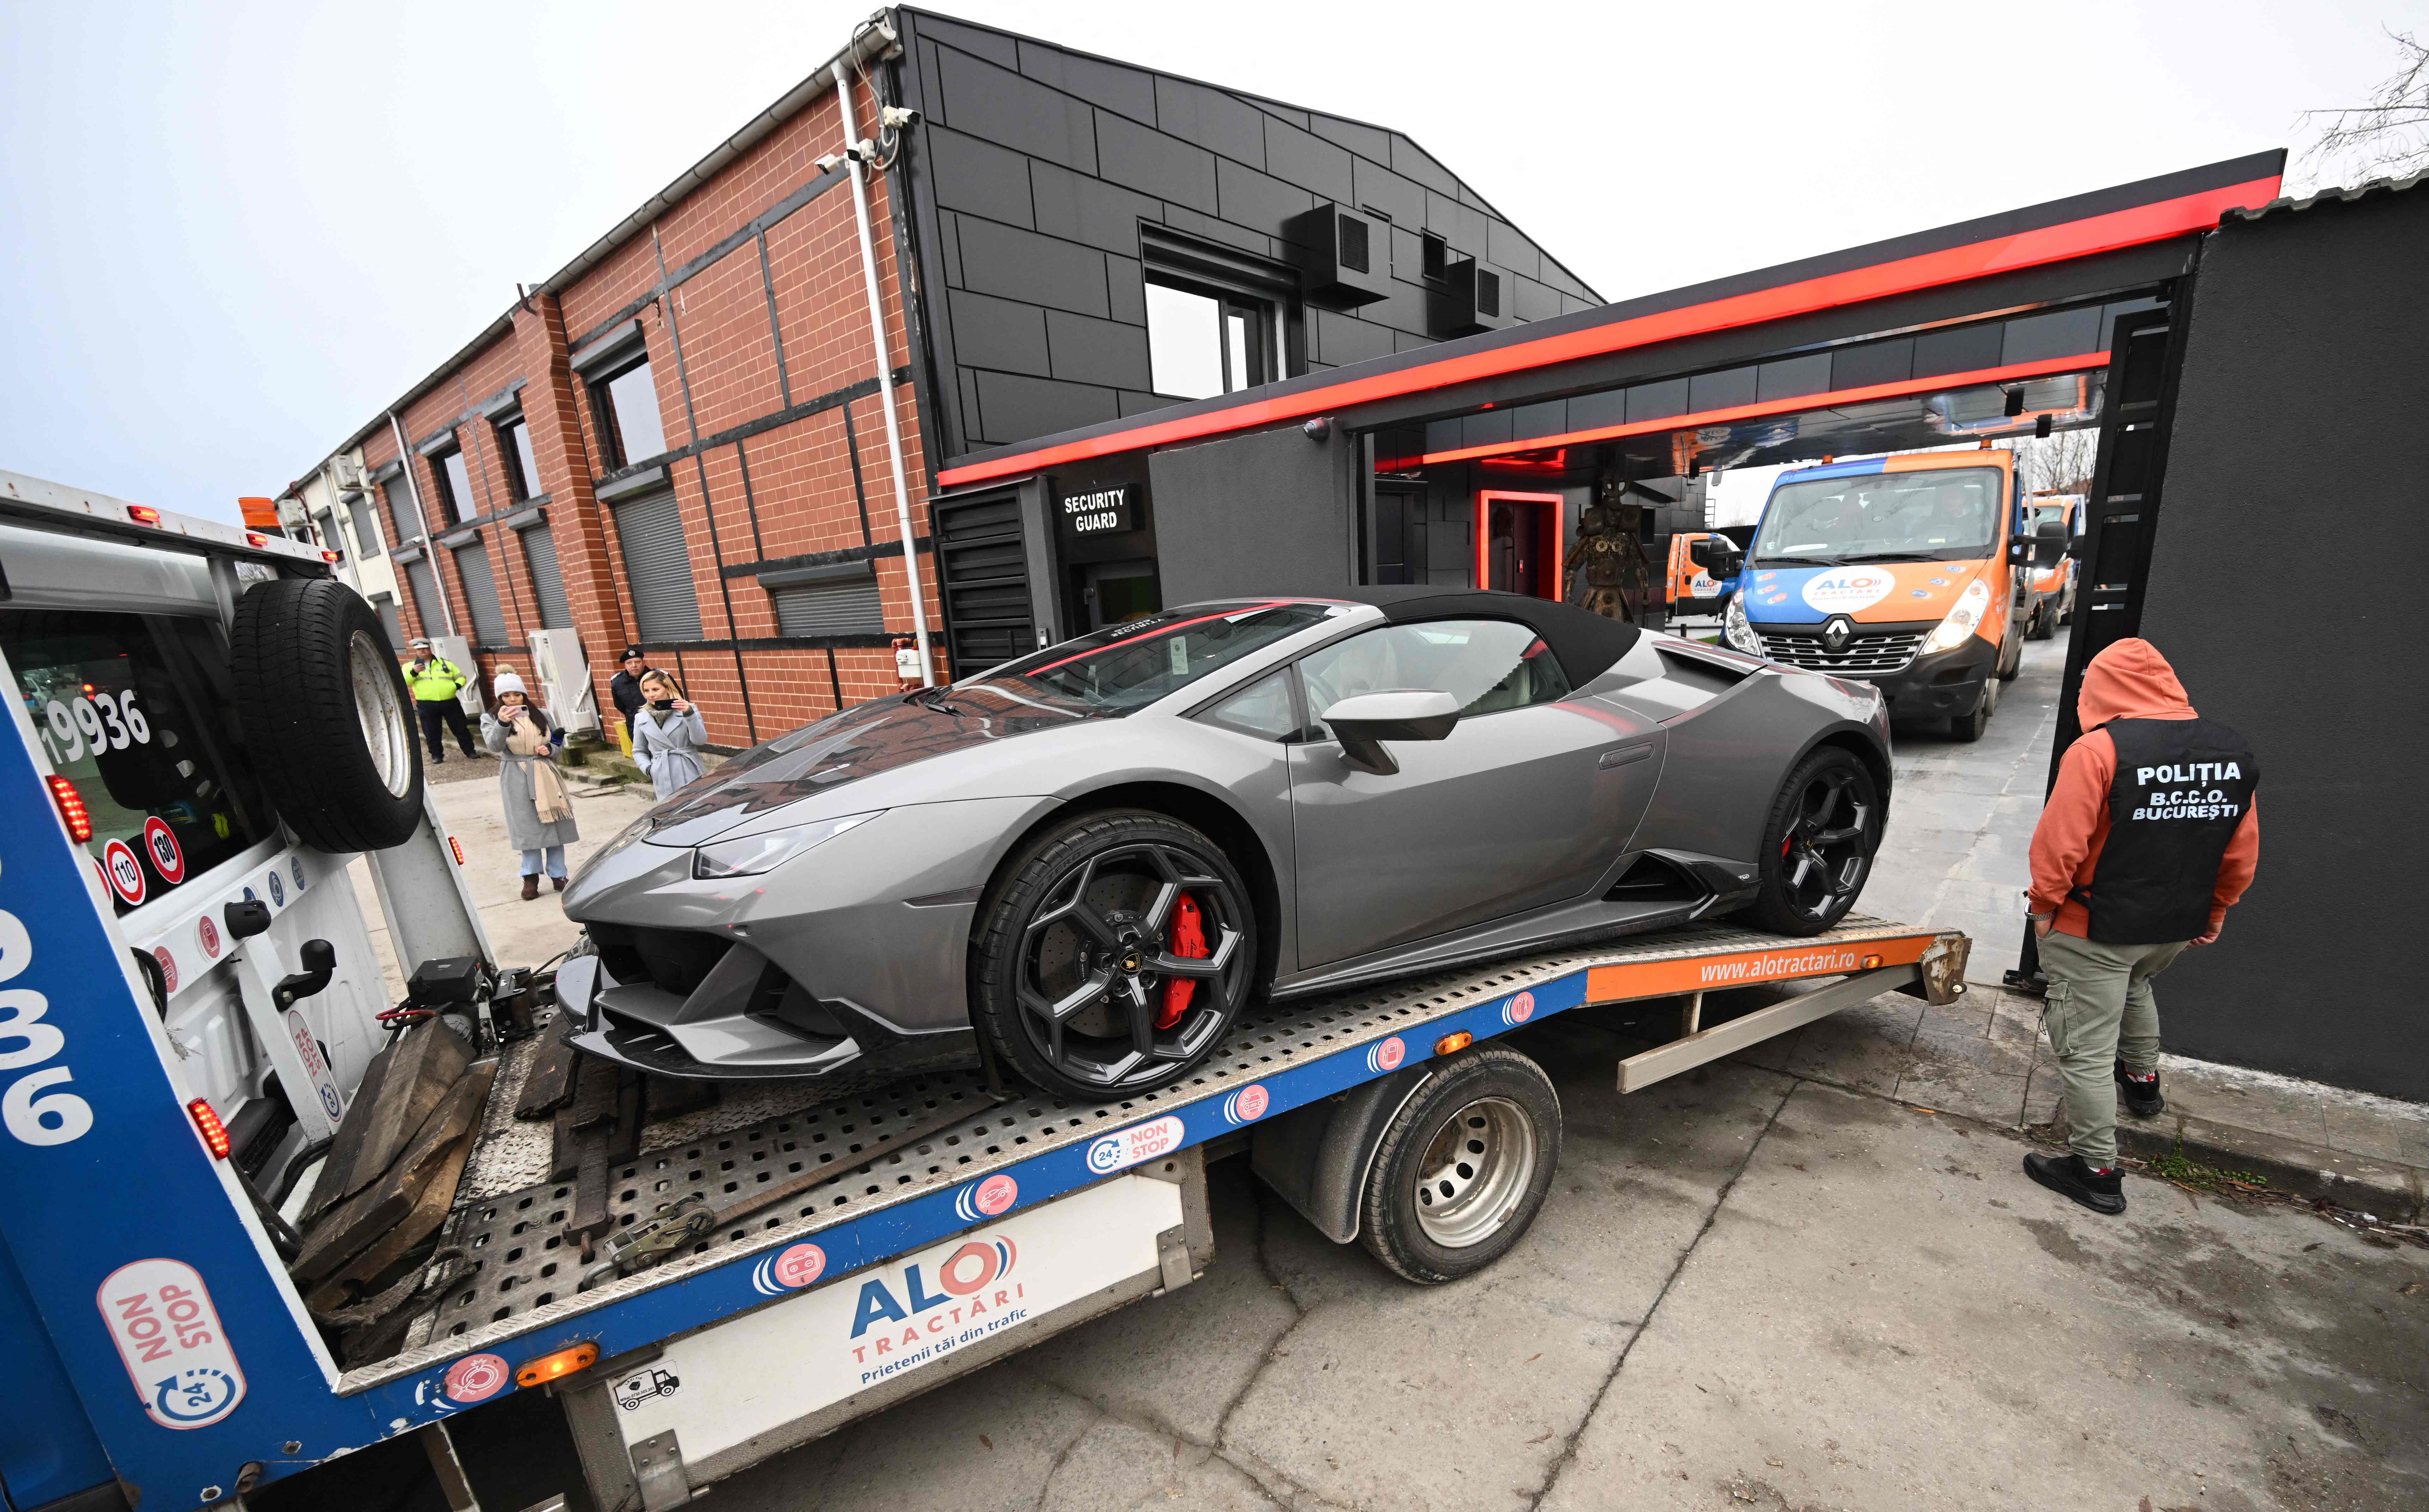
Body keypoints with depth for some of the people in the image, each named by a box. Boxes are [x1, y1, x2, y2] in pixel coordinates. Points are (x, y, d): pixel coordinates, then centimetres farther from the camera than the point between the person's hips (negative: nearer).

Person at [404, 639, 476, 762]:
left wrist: (458, 685, -6)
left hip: (450, 702, 0)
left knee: (460, 728, 4)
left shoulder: (445, 663, 11)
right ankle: (436, 755, 16)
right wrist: (413, 672, -19)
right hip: (427, 705, 0)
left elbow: (461, 677, 16)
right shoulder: (411, 666, 8)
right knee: (432, 733, 6)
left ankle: (470, 751, 13)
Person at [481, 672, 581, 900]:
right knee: (528, 827, 0)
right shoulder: (490, 719, 2)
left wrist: (550, 750, -6)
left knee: (555, 825, 4)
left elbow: (558, 743, 17)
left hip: (546, 776, 2)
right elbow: (494, 745, -17)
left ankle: (558, 875, 14)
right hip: (517, 780, -2)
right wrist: (502, 723, -34)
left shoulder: (542, 715, 9)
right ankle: (531, 877, 12)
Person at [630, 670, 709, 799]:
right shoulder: (641, 718, 10)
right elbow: (639, 752, 18)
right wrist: (648, 769, 0)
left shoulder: (688, 710, 1)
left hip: (691, 776, -2)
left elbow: (701, 740, -9)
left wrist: (689, 715, -20)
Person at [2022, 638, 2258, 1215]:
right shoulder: (2235, 754, 1)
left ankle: (2097, 1171, 12)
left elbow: (2060, 843, -23)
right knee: (2135, 987, 38)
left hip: (2095, 933, -8)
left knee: (2087, 1051, 3)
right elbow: (2242, 854, 10)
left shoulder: (2099, 750, -22)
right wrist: (2215, 912, 22)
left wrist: (2044, 906, -8)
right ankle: (2143, 1080, 56)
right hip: (2177, 930, 8)